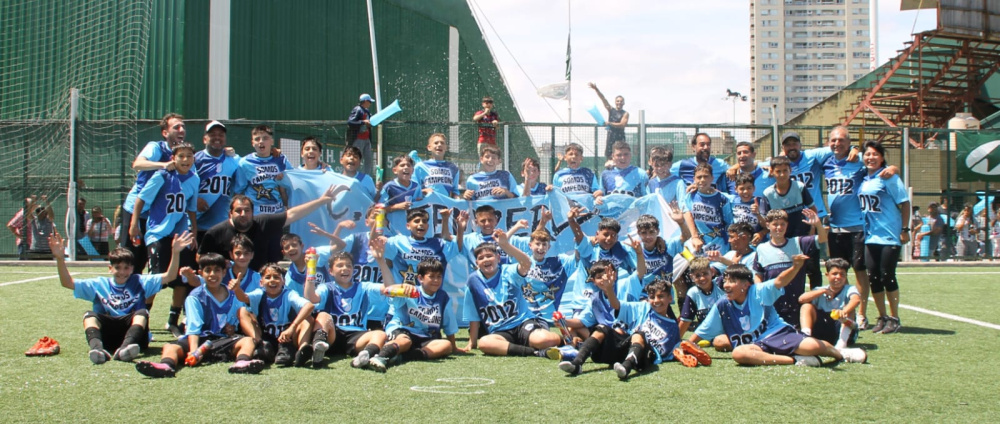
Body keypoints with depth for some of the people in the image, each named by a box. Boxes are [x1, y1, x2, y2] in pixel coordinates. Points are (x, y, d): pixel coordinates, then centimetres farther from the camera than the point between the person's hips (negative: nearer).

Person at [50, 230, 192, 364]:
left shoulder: (140, 282, 16)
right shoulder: (99, 284, 18)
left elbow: (169, 276, 5)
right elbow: (67, 282, 9)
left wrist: (175, 252, -11)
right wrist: (60, 258, -6)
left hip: (134, 330, -1)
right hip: (107, 336, 1)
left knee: (142, 313, -28)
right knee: (90, 315, -22)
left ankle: (125, 348, -57)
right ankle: (97, 348, -54)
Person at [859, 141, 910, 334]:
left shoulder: (889, 177, -8)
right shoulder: (863, 179, 9)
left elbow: (904, 203, -9)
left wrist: (905, 229, -12)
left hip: (889, 236, -6)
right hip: (870, 237, 6)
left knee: (887, 276, -3)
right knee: (873, 278, 6)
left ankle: (894, 318, 9)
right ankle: (882, 317, 18)